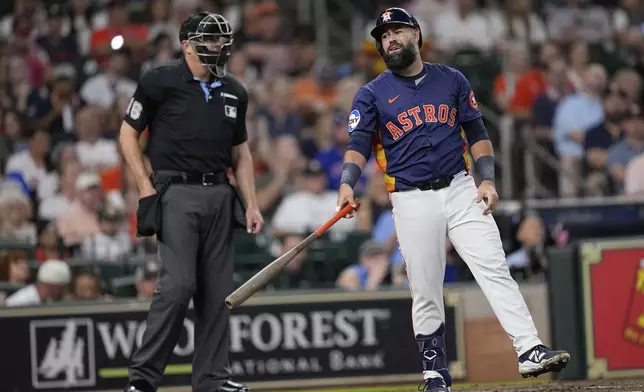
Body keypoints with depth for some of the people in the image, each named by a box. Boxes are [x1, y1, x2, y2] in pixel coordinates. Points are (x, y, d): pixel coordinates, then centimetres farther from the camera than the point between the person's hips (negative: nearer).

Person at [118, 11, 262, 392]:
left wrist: (251, 204, 13)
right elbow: (129, 133, 4)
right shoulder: (160, 81, -3)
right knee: (179, 284, -15)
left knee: (218, 290, 4)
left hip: (220, 195, 6)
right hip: (177, 192, -6)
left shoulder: (234, 92, 13)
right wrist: (146, 186, -5)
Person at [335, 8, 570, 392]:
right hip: (412, 201, 0)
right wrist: (348, 184, -25)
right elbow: (359, 143, -7)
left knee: (494, 269, -14)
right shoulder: (372, 94, 5)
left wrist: (487, 180, -1)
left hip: (461, 190, 1)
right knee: (426, 292, 0)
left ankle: (529, 350, -22)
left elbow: (477, 133, 12)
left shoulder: (452, 80, 10)